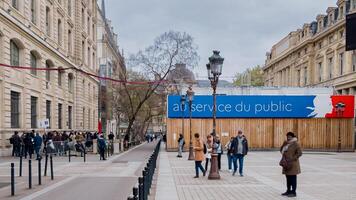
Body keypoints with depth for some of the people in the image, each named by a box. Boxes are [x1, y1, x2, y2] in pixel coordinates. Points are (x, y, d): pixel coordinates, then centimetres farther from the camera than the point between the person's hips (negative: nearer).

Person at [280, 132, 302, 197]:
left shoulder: (296, 144, -11)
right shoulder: (285, 143, 9)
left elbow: (299, 153, -14)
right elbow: (282, 150, 22)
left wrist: (292, 159, -18)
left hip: (293, 164, -7)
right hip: (286, 163, 7)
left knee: (293, 178, -2)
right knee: (288, 177, 15)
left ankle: (294, 192, 5)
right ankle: (288, 191, 26)